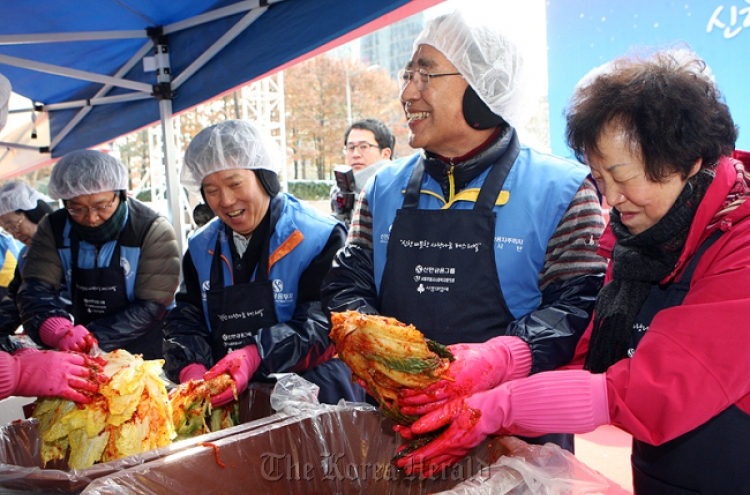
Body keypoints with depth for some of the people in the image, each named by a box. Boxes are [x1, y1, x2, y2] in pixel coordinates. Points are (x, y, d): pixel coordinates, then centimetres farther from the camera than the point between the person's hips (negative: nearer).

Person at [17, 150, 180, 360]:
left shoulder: (153, 230, -11)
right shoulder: (54, 229, 0)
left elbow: (152, 306, -15)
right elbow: (35, 289, -8)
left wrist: (95, 337, -26)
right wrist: (57, 330, -29)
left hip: (144, 357, -4)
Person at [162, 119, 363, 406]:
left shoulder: (320, 238, -6)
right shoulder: (201, 248, 11)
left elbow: (323, 324, -14)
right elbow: (185, 320, 6)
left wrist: (255, 356, -28)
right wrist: (190, 368, -15)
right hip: (223, 397, 3)